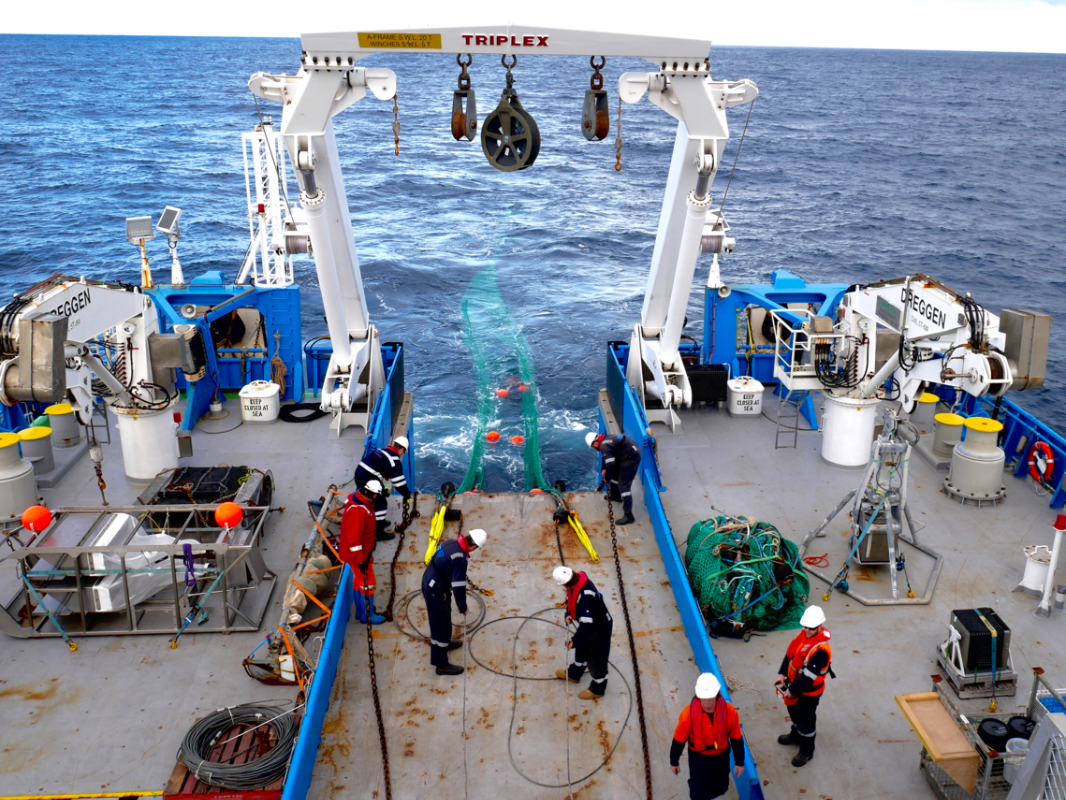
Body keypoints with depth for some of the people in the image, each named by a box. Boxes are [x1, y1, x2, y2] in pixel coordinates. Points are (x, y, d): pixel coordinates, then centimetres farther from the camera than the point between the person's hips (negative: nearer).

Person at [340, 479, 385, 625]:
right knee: (367, 582, 3)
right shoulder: (357, 510, -31)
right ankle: (368, 615, 16)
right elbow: (354, 537, -30)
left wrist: (372, 539, 28)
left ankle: (360, 611, 35)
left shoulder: (364, 502, 0)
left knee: (360, 581, 21)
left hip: (363, 551, 10)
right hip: (359, 554, -10)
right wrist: (360, 559, -26)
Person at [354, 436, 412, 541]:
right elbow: (398, 481, -11)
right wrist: (407, 494, 0)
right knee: (380, 504, 0)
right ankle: (379, 533, 4)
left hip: (360, 474, 10)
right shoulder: (394, 460, -12)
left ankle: (379, 521, 46)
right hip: (368, 480, -10)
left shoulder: (382, 451, 16)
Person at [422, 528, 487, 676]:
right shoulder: (460, 559, -30)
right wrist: (463, 608, -9)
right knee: (441, 625, 5)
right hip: (436, 593, -9)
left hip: (429, 582, 9)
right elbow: (458, 588, -25)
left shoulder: (451, 543, -4)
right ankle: (441, 664, 17)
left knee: (442, 620, 30)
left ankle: (444, 643, 54)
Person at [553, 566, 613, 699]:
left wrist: (575, 639, -43)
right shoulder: (577, 580, -15)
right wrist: (569, 614, -8)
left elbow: (586, 623, -41)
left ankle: (597, 689, 34)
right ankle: (574, 674, 54)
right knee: (581, 648, 29)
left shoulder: (585, 595, -42)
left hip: (600, 628, -9)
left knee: (596, 658, 11)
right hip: (589, 622, 9)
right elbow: (570, 598, 6)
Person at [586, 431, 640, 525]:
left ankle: (628, 515, -13)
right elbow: (607, 458, 28)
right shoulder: (605, 440, 10)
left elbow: (610, 465, -22)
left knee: (623, 485, -11)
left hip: (632, 458, -10)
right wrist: (605, 469, 20)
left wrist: (607, 478, -6)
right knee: (615, 474, 27)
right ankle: (615, 496, 50)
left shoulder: (604, 446, -21)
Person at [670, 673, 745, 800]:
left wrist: (739, 762, 2)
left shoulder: (729, 711, -25)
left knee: (720, 788, 23)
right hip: (698, 757, -2)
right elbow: (679, 740, -14)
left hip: (722, 756, 2)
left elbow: (737, 738, -8)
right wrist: (674, 762, -1)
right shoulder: (688, 714, -30)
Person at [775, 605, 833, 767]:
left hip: (809, 692, -8)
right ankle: (796, 735, 55)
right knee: (794, 711, 29)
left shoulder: (821, 650, -34)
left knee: (806, 721, 11)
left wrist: (792, 690, -22)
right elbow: (789, 654, 3)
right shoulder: (803, 635, -9)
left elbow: (809, 676, -30)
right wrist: (782, 674, -4)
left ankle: (807, 751, 32)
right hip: (795, 683, 8)